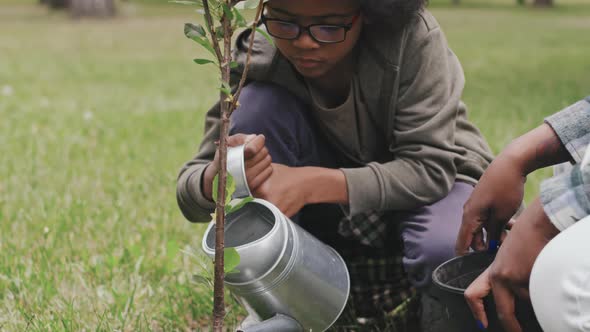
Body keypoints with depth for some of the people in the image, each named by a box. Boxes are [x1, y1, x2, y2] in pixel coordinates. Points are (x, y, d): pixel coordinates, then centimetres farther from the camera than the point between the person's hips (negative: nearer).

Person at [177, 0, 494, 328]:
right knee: (259, 105, -24)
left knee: (445, 249, -38)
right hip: (335, 208, 2)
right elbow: (191, 191, -17)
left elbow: (431, 168, -29)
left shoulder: (411, 35, -27)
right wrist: (217, 177, -43)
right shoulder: (258, 59, -20)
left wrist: (310, 184, -41)